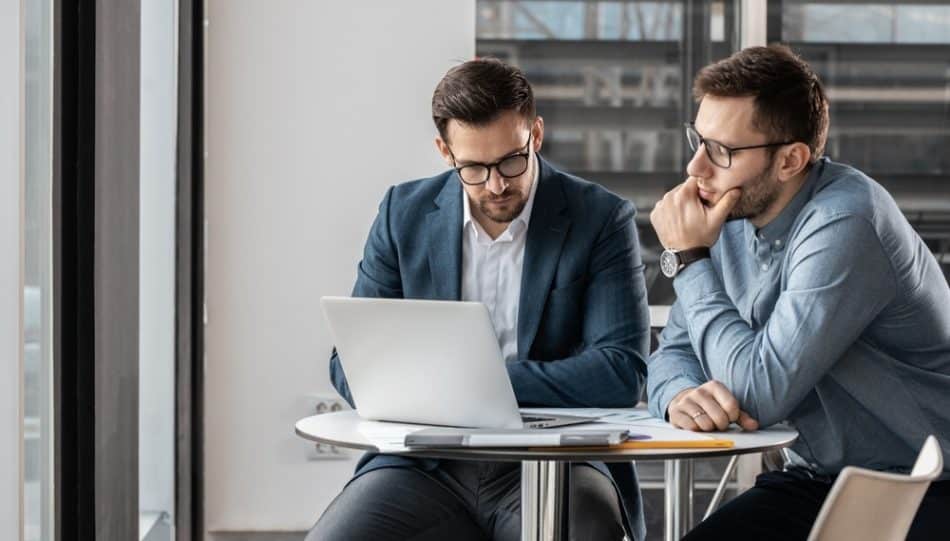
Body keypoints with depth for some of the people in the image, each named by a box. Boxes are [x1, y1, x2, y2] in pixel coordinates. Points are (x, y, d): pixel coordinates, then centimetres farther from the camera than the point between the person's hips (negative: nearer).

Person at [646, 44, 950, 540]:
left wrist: (689, 259, -17)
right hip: (817, 480, 7)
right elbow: (674, 352, 6)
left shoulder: (844, 224, -23)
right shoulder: (731, 210, 1)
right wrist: (683, 393, -18)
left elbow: (760, 393, -25)